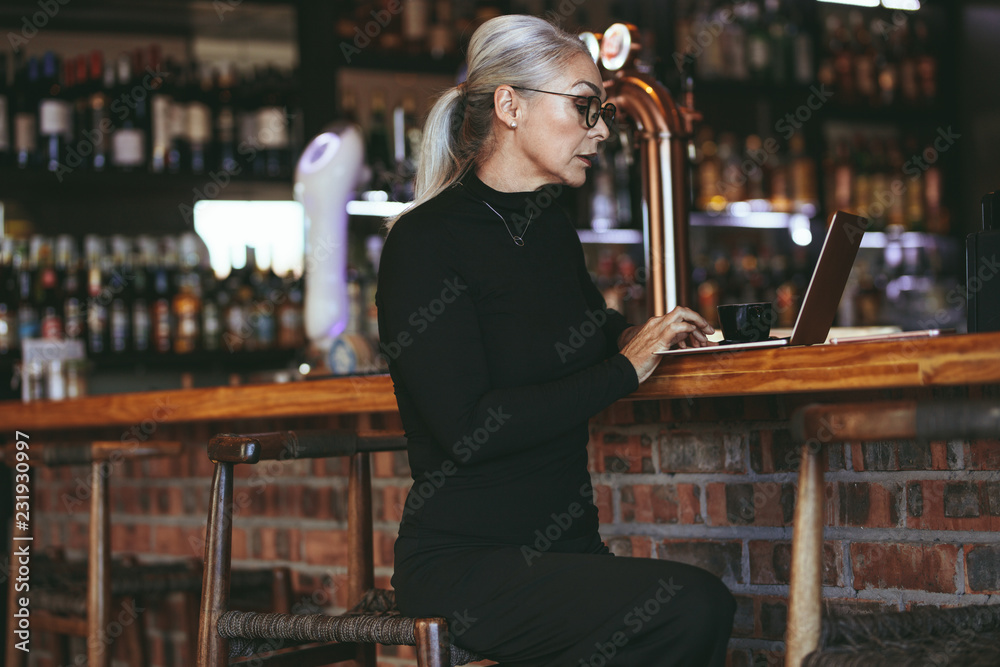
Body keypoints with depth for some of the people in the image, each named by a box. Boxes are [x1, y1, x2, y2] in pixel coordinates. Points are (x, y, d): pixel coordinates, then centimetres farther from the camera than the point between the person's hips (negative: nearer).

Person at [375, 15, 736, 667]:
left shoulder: (552, 229, 15)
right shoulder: (425, 241, -10)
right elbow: (467, 428, -20)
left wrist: (649, 330, 12)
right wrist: (625, 369, -12)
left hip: (564, 544, 7)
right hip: (463, 562, -7)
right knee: (693, 608, -26)